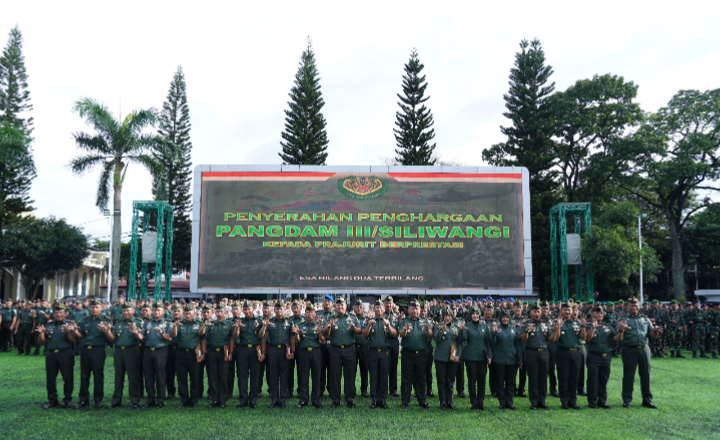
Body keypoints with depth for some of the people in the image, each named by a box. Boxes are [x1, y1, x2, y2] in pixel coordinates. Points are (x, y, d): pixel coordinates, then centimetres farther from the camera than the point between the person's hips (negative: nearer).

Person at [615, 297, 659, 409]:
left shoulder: (645, 319, 14)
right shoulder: (623, 320, 3)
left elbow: (652, 335, 12)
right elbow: (618, 339, -3)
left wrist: (655, 331, -11)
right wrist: (621, 330, -24)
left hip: (644, 348, 3)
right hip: (630, 349, -3)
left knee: (646, 374, 6)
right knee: (628, 375, 0)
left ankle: (647, 399, 15)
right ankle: (626, 400, 8)